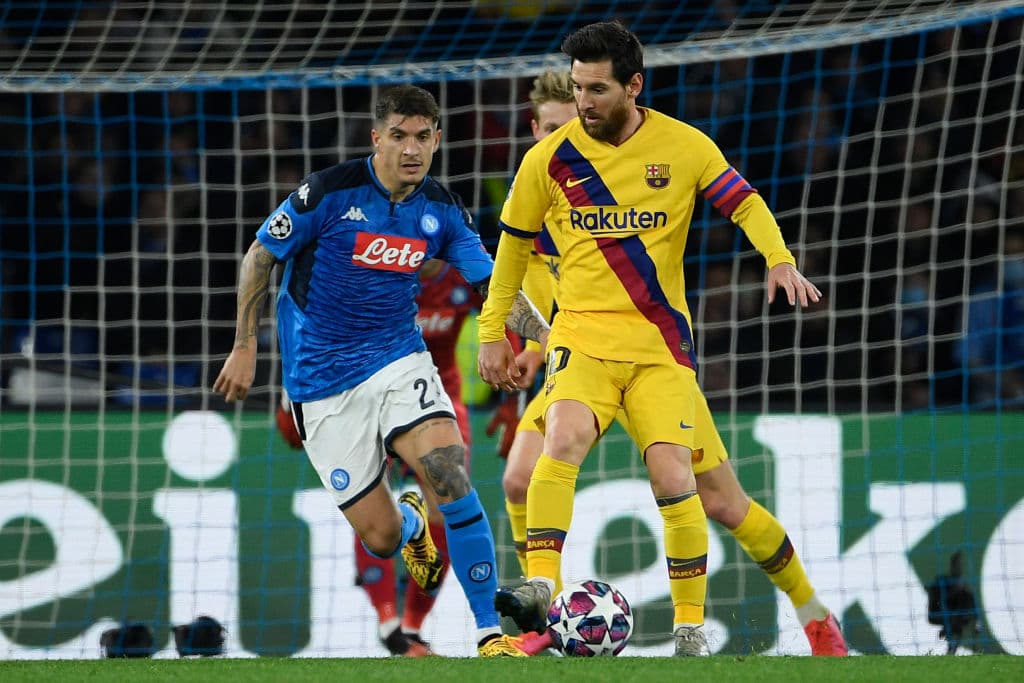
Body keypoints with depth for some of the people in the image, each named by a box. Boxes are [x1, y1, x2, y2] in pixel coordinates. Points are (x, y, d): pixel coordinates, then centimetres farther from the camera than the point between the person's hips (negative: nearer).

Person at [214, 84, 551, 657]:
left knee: (449, 472, -26)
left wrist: (549, 335, -14)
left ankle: (490, 632, -19)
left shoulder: (443, 210, -2)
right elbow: (261, 257, -3)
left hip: (399, 359, 2)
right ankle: (411, 523, 39)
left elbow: (493, 283, 2)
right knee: (381, 538, -4)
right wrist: (245, 348, -3)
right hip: (323, 381, -2)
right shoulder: (330, 192, -14)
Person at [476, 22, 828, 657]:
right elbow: (515, 244, 14)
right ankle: (540, 588, -33)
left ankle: (691, 627, 0)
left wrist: (780, 259, -14)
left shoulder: (684, 146, -1)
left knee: (673, 476, -12)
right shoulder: (551, 157, 1)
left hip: (661, 343, 0)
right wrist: (493, 333, 16)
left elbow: (745, 204, 6)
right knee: (564, 441, -28)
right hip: (582, 335, 0)